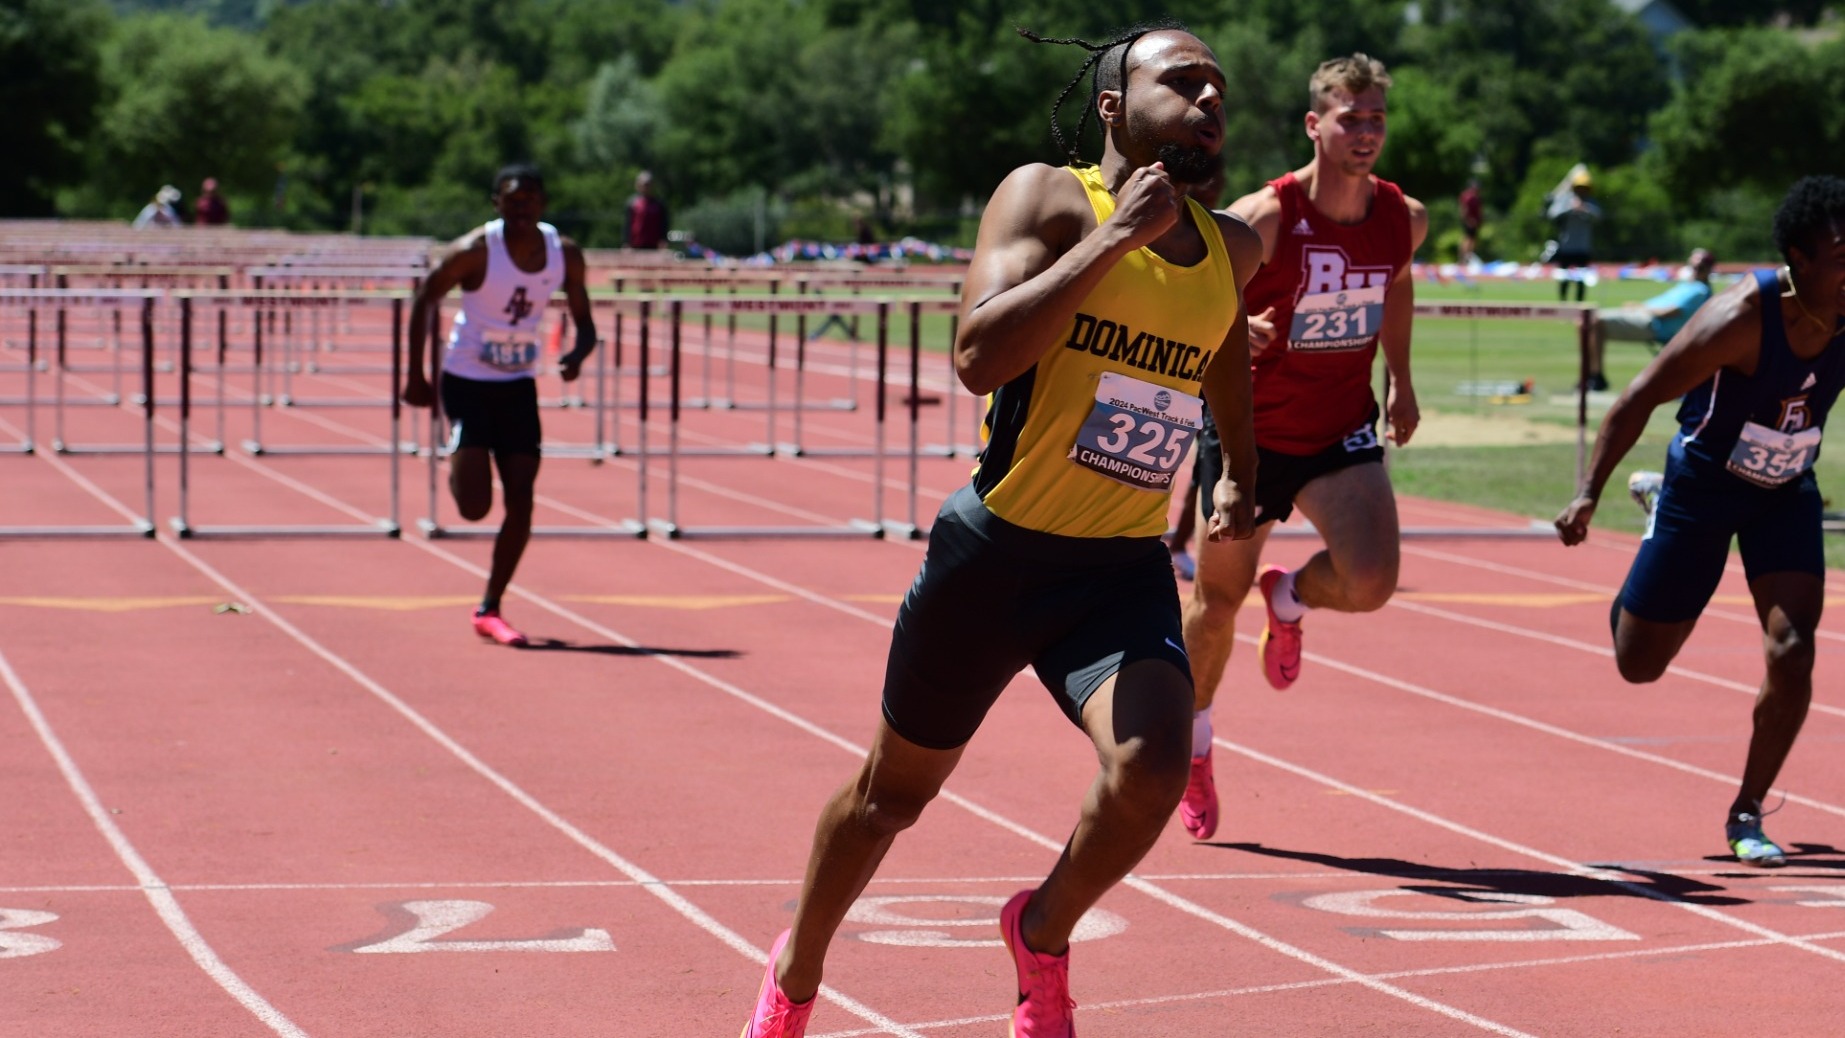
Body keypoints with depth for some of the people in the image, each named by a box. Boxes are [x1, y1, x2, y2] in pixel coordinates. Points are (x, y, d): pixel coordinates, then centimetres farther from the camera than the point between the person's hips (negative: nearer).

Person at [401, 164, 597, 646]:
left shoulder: (565, 254, -5)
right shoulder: (476, 251, -17)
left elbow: (584, 321, 4)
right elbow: (423, 300, -7)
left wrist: (578, 354, -20)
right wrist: (415, 375, -7)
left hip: (519, 386, 4)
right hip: (466, 383, -4)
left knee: (521, 503, -4)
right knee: (474, 505, -12)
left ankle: (489, 610, 8)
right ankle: (457, 462, 25)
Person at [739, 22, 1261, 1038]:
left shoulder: (1232, 251, 7)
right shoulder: (1047, 197, -10)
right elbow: (979, 355, -26)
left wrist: (1240, 473, 27)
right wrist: (1112, 237, -25)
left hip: (1124, 571, 3)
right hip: (996, 553, -3)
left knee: (1150, 769, -25)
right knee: (894, 790, 14)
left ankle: (1044, 933, 7)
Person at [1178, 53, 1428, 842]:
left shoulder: (1405, 220, -5)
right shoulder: (1263, 221, -20)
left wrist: (1401, 381, 16)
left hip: (1343, 430, 3)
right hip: (1250, 429, -3)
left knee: (1371, 582, -20)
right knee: (1218, 598, 10)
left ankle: (1289, 599, 17)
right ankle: (1192, 745, 35)